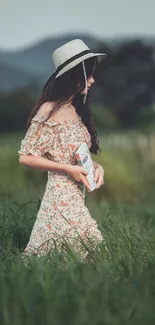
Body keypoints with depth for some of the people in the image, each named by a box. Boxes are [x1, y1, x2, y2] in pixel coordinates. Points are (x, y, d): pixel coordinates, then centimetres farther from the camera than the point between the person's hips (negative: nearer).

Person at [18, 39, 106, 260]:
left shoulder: (78, 111, 13)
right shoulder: (49, 111, -10)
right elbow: (26, 157, -10)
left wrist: (97, 167, 1)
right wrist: (68, 169, -15)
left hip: (78, 197, 8)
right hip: (61, 197, -8)